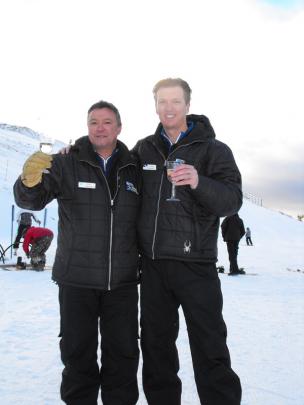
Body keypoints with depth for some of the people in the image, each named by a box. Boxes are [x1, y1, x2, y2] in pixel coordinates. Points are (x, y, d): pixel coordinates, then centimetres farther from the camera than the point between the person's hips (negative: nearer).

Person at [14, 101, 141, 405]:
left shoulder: (133, 170, 5)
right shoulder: (66, 164, -2)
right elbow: (31, 200, -14)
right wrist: (30, 179, -35)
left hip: (122, 281, 2)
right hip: (76, 279, -2)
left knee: (123, 354, 12)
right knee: (78, 354, 10)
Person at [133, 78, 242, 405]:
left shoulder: (213, 150, -2)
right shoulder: (144, 149, 10)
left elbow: (232, 200, -11)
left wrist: (199, 182, -29)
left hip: (195, 263, -4)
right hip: (152, 264, 4)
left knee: (210, 350, 0)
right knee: (156, 345, 16)